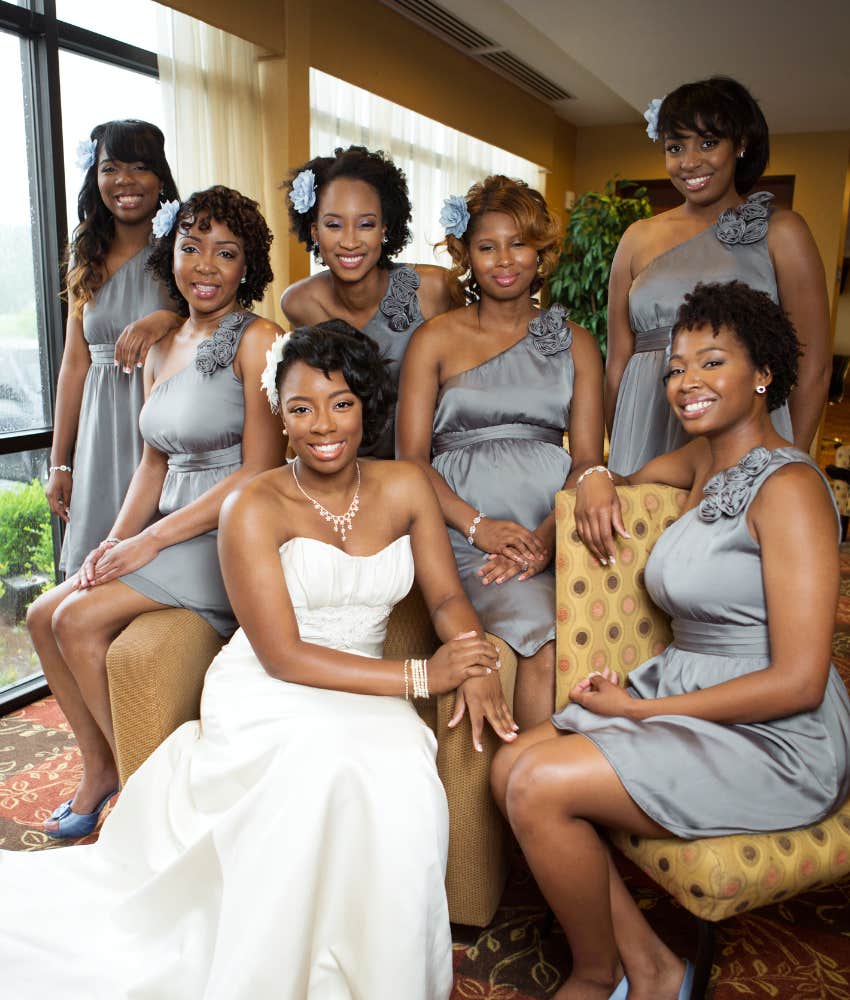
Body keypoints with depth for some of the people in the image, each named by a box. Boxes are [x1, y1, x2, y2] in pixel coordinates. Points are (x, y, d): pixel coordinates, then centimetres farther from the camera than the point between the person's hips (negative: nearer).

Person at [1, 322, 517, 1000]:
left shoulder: (405, 487, 2)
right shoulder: (255, 508, -10)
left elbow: (448, 596, 7)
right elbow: (283, 656, -14)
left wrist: (476, 666, -16)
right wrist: (421, 676, -18)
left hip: (362, 693, 4)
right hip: (266, 695, -3)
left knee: (402, 778, -28)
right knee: (328, 773, -34)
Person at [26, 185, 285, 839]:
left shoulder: (256, 339, -12)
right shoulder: (162, 349, 13)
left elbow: (260, 472, -18)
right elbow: (155, 462, 15)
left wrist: (152, 539, -17)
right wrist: (116, 540, -1)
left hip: (233, 534, -8)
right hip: (172, 528, 8)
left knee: (79, 619, -16)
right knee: (44, 617, 4)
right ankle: (100, 766, 22)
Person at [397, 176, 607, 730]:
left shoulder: (575, 342, 17)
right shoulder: (436, 338, 11)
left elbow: (588, 458, 7)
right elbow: (411, 457, 4)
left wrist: (545, 537, -12)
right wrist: (478, 525, -13)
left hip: (556, 522, 2)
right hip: (467, 527, -2)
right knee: (546, 638, -28)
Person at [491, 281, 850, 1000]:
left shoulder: (788, 486, -16)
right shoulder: (701, 461, 8)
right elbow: (618, 485, 30)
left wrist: (639, 709, -15)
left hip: (773, 743, -8)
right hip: (681, 696, 8)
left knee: (540, 785, -20)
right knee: (512, 766, -7)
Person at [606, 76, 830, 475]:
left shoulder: (780, 231, 3)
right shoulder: (638, 238, 10)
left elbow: (814, 365, -1)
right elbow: (617, 363, 10)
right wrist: (615, 456, 5)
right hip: (646, 441, 2)